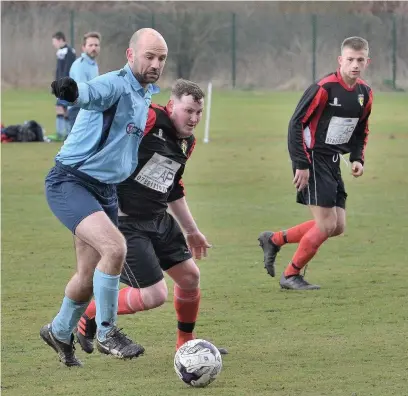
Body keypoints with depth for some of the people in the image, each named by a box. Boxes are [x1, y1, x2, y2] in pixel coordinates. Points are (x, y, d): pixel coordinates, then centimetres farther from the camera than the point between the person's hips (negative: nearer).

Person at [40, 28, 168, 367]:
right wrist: (71, 91, -64)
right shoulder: (116, 84, -17)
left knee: (89, 277, 11)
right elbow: (92, 93, -41)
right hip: (70, 182, -9)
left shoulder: (146, 94, 12)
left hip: (106, 190, 9)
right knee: (115, 247, -27)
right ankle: (106, 334, -13)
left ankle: (60, 333, 37)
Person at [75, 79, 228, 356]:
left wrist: (192, 231, 28)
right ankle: (88, 318, 11)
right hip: (126, 223, -9)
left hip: (160, 220, 9)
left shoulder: (187, 142, 11)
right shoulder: (149, 119, -18)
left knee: (190, 276, 9)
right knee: (155, 296, -10)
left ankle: (186, 342, 32)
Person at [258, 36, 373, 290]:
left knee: (338, 227, 7)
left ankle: (274, 240, 22)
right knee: (327, 225, -10)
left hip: (333, 164, 8)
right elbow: (297, 124, -16)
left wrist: (358, 159, 4)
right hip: (313, 161, -8)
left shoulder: (365, 94, 5)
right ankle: (291, 275, 8)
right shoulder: (324, 88, -18)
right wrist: (301, 165, -18)